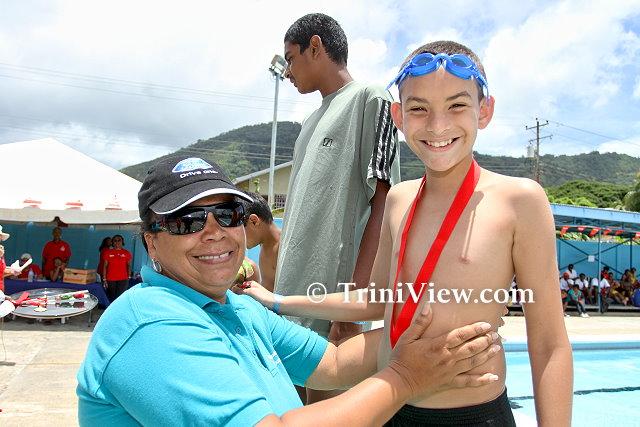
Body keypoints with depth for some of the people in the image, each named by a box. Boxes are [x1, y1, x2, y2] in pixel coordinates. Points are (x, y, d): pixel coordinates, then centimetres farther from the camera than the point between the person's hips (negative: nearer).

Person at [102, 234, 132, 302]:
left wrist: (128, 277, 2)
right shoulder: (108, 252, 4)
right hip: (110, 280, 1)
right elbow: (105, 266, 4)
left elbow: (129, 265, 10)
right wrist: (104, 279, -1)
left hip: (123, 279, -1)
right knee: (111, 299, 8)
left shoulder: (127, 253, 4)